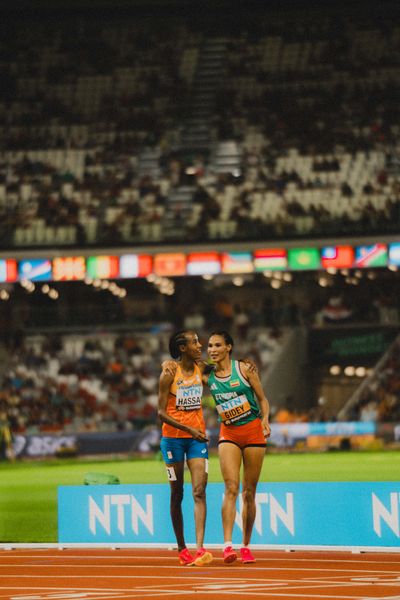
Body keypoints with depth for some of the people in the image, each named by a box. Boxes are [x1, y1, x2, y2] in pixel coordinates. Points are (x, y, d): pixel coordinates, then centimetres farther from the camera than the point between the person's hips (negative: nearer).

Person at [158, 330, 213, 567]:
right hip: (173, 437, -3)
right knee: (177, 495, 6)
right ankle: (182, 549, 18)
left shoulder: (201, 371, 6)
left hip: (197, 438, 3)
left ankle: (200, 548, -20)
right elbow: (162, 412, -12)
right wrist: (189, 429, -19)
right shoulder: (169, 374, -9)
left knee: (199, 491, -11)